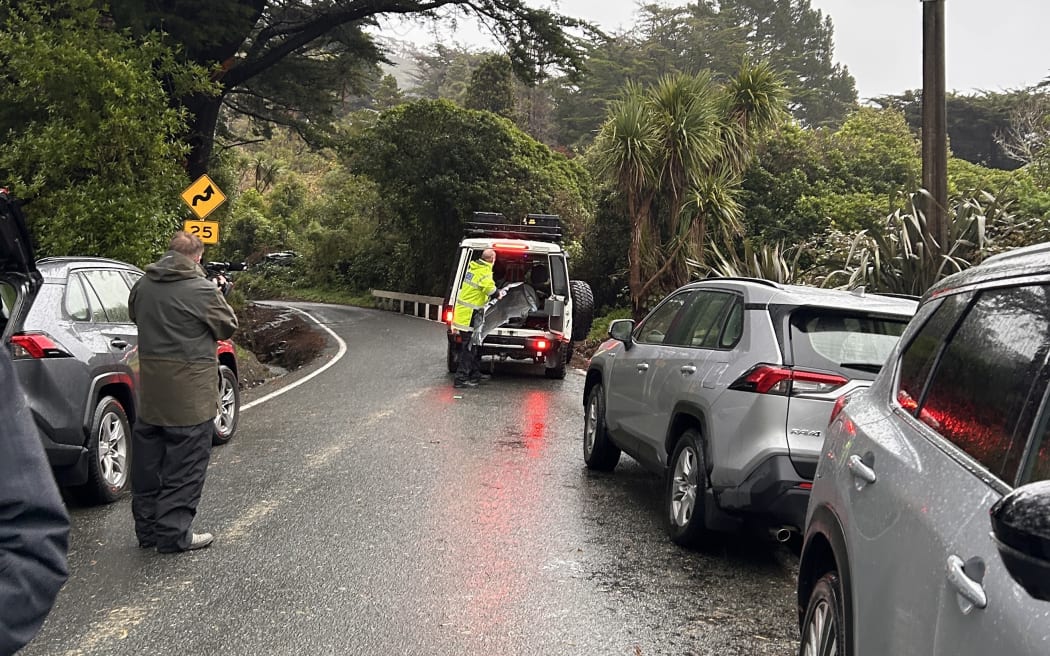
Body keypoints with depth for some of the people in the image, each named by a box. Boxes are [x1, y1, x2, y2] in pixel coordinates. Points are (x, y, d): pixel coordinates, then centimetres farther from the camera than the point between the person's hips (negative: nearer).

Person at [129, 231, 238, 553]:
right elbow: (227, 327, -3)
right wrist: (219, 297, 12)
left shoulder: (143, 285, 3)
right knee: (185, 465, 2)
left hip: (150, 387, 7)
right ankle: (174, 534, 5)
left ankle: (147, 528, 25)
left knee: (148, 460, 15)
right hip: (190, 391, -6)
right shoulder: (202, 290, -15)